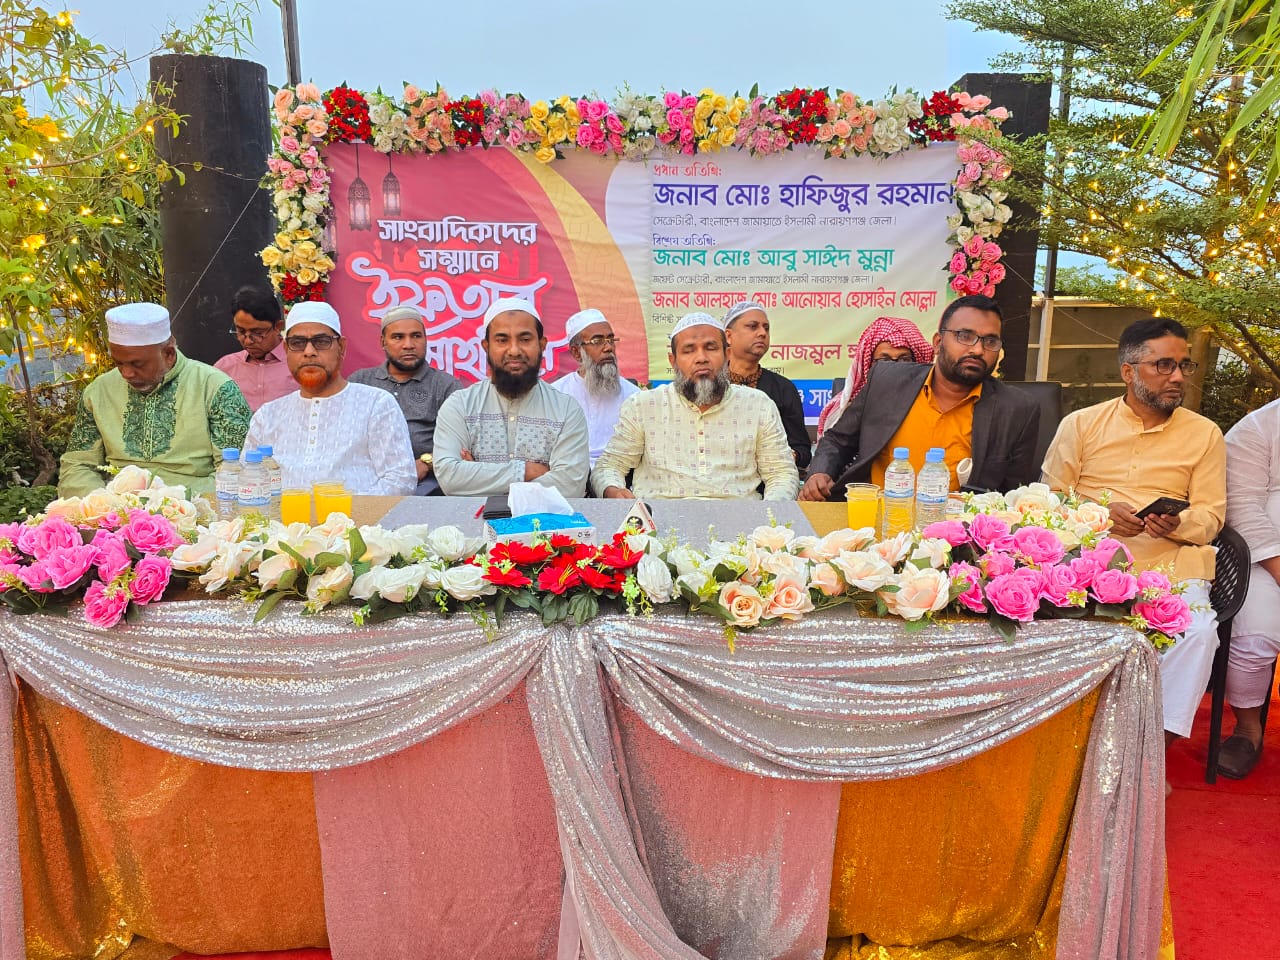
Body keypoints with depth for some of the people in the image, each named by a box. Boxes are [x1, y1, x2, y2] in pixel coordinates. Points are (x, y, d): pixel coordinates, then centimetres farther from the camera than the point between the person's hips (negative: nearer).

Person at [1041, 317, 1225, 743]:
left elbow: (1211, 516, 10)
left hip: (1169, 561, 1)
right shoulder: (1080, 425, 11)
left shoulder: (1205, 434, 14)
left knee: (1199, 630, -28)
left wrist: (1178, 524, -14)